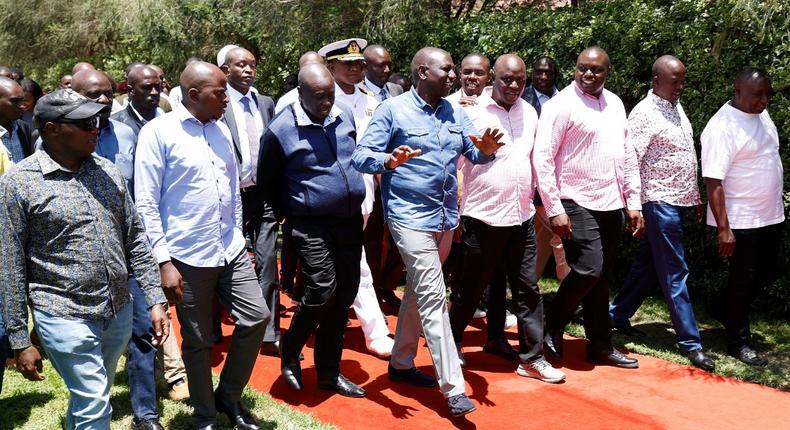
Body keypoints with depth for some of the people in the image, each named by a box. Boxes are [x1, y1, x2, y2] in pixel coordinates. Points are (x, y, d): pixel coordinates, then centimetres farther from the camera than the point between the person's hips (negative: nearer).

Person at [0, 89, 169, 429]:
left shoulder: (107, 172, 6)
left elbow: (135, 238, 10)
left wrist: (155, 299, 4)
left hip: (120, 312, 5)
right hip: (65, 317, -5)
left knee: (90, 399, 19)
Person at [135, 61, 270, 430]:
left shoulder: (221, 130, 9)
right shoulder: (158, 132, -10)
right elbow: (146, 204, -12)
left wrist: (237, 236, 14)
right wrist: (163, 262, -15)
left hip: (231, 250, 6)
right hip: (187, 257, -5)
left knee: (256, 318, 4)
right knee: (197, 340, 7)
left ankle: (228, 396, 25)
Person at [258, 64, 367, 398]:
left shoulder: (344, 115, 3)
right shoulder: (281, 130, -12)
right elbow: (268, 180, 2)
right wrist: (286, 213, 7)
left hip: (350, 219, 6)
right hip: (311, 224, -6)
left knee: (344, 295, 8)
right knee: (322, 289, -17)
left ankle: (329, 371, 21)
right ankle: (289, 352, 11)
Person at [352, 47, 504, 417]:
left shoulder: (454, 112, 10)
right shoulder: (392, 110, -8)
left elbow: (475, 152, 7)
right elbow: (361, 156, -13)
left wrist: (487, 149, -17)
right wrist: (389, 161, -34)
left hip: (446, 217, 7)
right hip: (411, 218, -7)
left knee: (418, 292, 18)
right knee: (433, 299, -9)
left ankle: (401, 362, 34)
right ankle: (453, 388, -6)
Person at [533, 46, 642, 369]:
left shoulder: (615, 104, 12)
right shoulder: (561, 105, -8)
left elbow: (627, 155, 17)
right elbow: (542, 158, -13)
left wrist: (633, 203, 12)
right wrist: (554, 209, -17)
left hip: (611, 205, 7)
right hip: (578, 205, -6)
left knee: (601, 277, 11)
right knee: (588, 270, -14)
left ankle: (600, 346, 21)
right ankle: (553, 325, 10)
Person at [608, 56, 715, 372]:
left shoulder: (676, 109, 13)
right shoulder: (644, 114, -13)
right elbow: (630, 162, -17)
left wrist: (696, 198, 20)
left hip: (678, 201, 9)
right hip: (659, 202, -9)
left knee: (648, 265, 16)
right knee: (674, 274, -4)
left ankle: (617, 314, 29)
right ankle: (690, 342, 1)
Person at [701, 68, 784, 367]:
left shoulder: (762, 115, 6)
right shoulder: (722, 127, -20)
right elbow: (714, 182, -22)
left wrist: (776, 207, 20)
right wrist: (723, 229, -24)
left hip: (772, 216, 8)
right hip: (741, 221, -8)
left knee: (767, 273, 18)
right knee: (743, 280, 3)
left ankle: (725, 309, 40)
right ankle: (739, 342, 19)